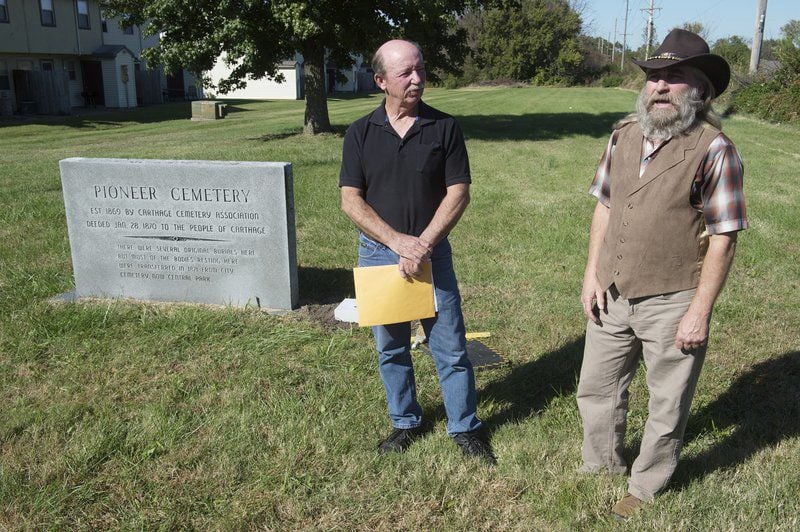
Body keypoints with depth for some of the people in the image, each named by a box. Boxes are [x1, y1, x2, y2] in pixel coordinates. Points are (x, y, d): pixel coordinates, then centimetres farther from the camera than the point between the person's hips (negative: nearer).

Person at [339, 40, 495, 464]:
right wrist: (398, 242, -17)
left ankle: (464, 427, 22)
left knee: (451, 347, 3)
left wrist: (422, 245, -16)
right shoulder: (360, 133, -1)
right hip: (377, 252, 2)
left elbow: (458, 193, -6)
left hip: (432, 253, -1)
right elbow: (350, 200, -6)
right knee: (390, 348, 13)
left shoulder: (445, 127, -3)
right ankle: (405, 423, 32)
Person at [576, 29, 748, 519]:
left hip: (671, 304, -5)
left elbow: (723, 238, -12)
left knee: (666, 405, 13)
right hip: (612, 296, 6)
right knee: (596, 389, 20)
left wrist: (699, 312, -15)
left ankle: (645, 487, 37)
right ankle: (602, 463, 46)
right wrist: (592, 275, 4)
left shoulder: (714, 149, -13)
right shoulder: (624, 135, 3)